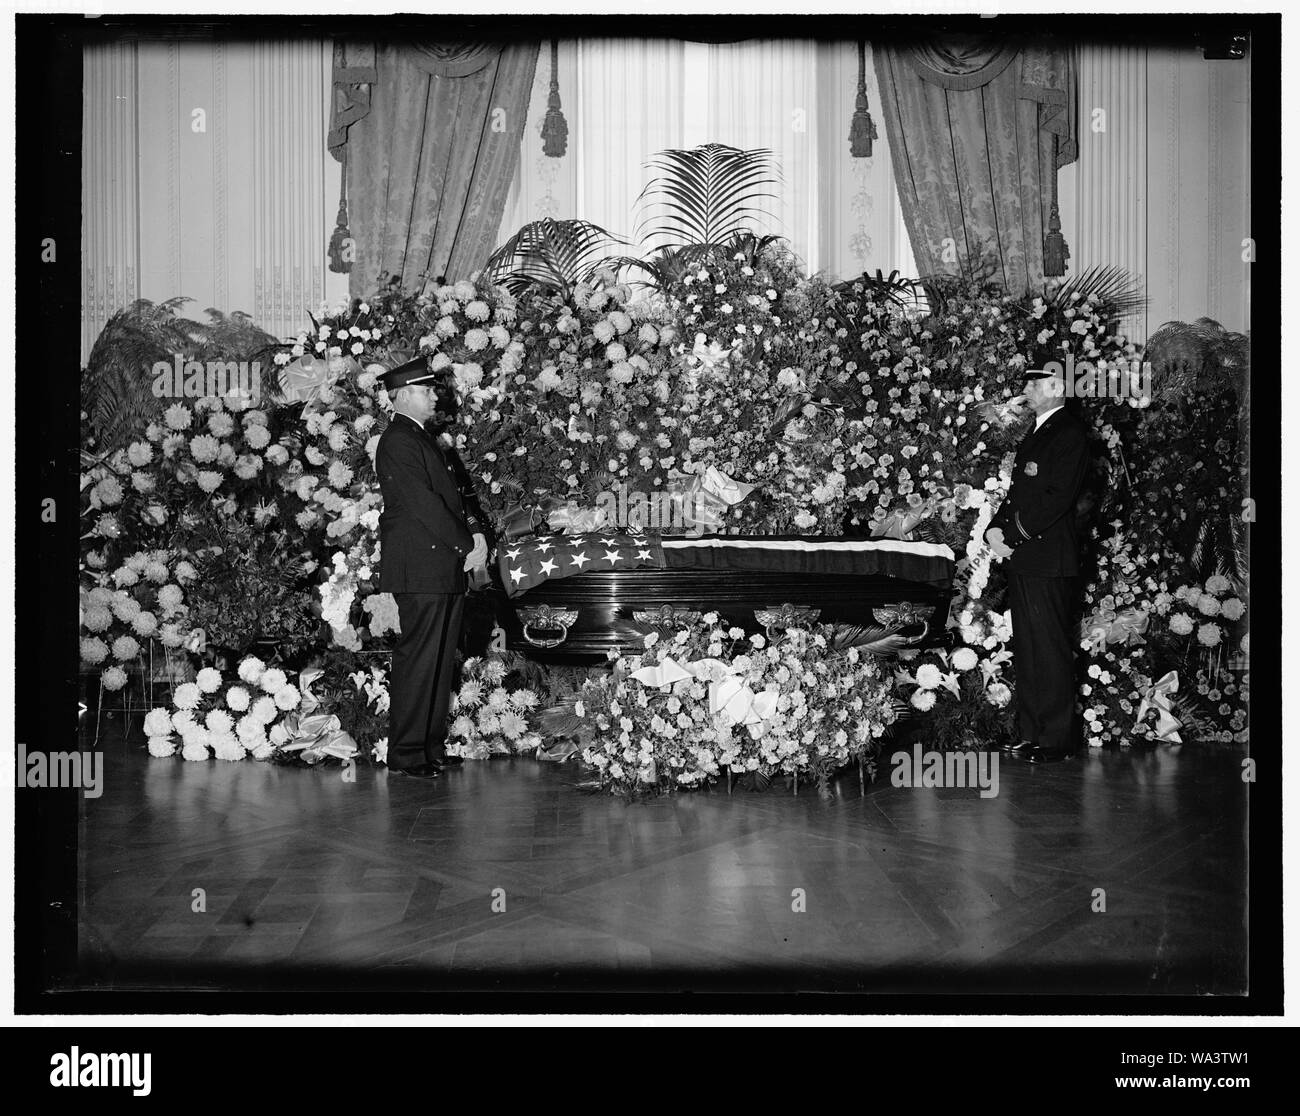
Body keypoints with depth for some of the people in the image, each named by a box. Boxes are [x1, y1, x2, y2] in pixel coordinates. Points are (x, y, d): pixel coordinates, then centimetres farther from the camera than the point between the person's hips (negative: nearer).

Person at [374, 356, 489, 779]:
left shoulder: (421, 438, 21)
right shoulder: (398, 442, -11)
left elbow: (448, 496, 20)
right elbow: (423, 504, -17)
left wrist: (473, 531, 3)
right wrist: (466, 545, -13)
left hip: (444, 568, 10)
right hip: (419, 569, -10)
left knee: (440, 660, 12)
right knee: (418, 659, -7)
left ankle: (431, 745, 18)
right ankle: (406, 753, -2)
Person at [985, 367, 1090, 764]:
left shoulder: (1069, 434, -9)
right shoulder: (1035, 433, 21)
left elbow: (1058, 496, -17)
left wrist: (1014, 535, -16)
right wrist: (996, 528, 5)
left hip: (1047, 558, -9)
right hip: (1020, 556, 9)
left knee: (1051, 651, -5)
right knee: (1026, 650, 11)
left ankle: (1057, 739, 1)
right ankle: (1032, 733, 18)